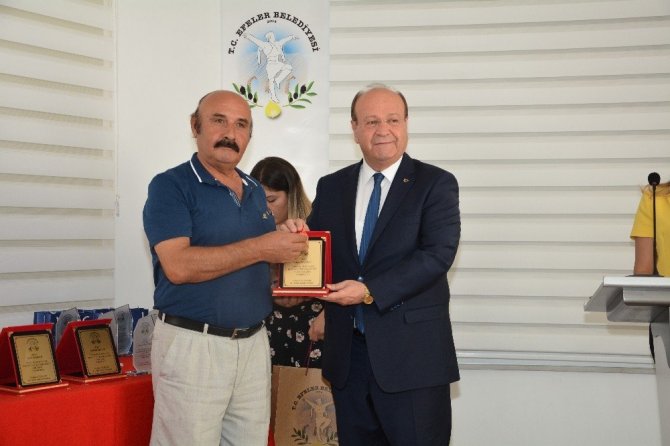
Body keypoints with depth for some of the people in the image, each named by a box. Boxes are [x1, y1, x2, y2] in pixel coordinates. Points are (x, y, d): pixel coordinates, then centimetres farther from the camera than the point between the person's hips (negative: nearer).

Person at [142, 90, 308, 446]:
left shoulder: (256, 192, 14)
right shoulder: (170, 186, -7)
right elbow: (178, 265, -21)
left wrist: (290, 248, -1)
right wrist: (261, 248, -19)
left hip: (254, 344, 6)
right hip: (192, 344, -6)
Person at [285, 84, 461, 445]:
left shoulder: (435, 184, -3)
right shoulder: (331, 187, 11)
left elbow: (438, 254, -15)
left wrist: (371, 291, -21)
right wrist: (296, 237, -12)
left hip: (412, 354, -4)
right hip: (347, 351, 4)